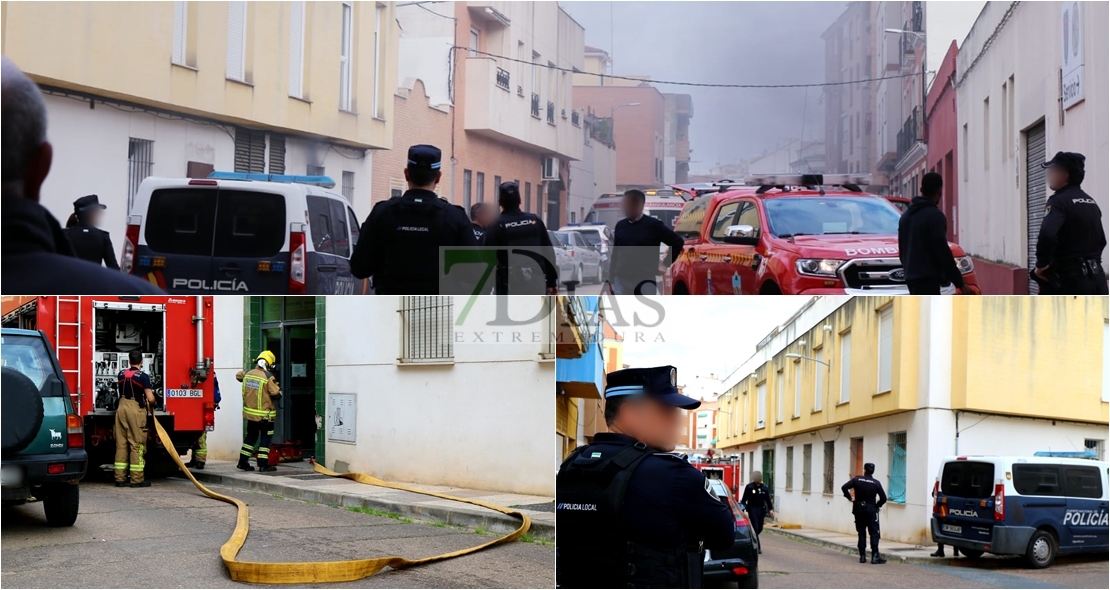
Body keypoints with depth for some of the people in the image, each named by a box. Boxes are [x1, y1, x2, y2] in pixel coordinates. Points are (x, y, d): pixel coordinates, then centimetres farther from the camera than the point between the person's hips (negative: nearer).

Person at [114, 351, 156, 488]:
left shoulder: (121, 374, 8)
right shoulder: (143, 376, -9)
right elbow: (150, 398, -12)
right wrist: (151, 404, 11)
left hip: (122, 408, 5)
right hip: (136, 410, -5)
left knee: (121, 443, 8)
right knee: (137, 444, -1)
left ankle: (120, 478, 9)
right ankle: (137, 479, -1)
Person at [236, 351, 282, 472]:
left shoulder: (247, 374, 0)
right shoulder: (268, 377, -18)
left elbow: (239, 376, 22)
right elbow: (276, 393, -18)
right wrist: (279, 390, 5)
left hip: (249, 412, 6)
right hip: (264, 415, -6)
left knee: (251, 436, 19)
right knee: (265, 438, 4)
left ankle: (243, 462, 18)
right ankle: (263, 464, 1)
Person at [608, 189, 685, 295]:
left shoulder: (653, 225, -5)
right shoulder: (620, 226, 9)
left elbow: (678, 242, 1)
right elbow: (615, 253, 15)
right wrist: (611, 278, 11)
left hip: (645, 281, -4)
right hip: (622, 280, 4)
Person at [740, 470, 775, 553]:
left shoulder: (764, 487, 6)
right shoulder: (749, 487, -4)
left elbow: (768, 499, 10)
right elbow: (744, 499, -2)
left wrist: (771, 509, 1)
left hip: (761, 510, 4)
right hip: (752, 509, -4)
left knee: (760, 528, 9)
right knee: (755, 527, -10)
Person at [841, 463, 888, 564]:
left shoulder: (857, 479, -3)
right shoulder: (876, 483, -4)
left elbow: (844, 487, -10)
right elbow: (883, 498, -7)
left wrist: (850, 498, 2)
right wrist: (877, 505, 9)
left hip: (859, 509, 1)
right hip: (871, 509, -1)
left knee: (861, 533, 8)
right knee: (874, 533, 1)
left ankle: (862, 556, 7)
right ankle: (875, 556, -7)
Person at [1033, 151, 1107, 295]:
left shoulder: (1059, 200, -11)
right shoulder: (1091, 202, 16)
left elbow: (1047, 235, -29)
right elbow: (1101, 239, 26)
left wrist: (1041, 264, -16)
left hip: (1070, 279, -8)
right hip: (1096, 278, 8)